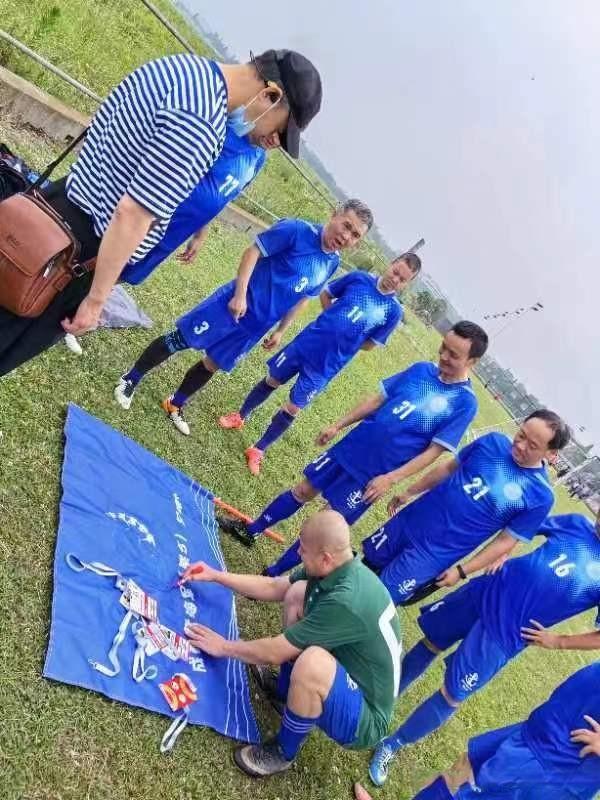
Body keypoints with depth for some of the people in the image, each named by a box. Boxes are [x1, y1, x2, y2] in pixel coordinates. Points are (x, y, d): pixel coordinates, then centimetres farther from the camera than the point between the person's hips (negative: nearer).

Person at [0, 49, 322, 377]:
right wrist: (95, 300, -21)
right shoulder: (198, 127, -28)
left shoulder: (186, 65, 4)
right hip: (83, 244, -9)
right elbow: (131, 216, -29)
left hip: (64, 202, 9)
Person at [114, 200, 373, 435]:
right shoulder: (297, 230, -16)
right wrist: (240, 293, -23)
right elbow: (253, 251, -16)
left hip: (256, 326, 6)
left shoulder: (332, 263, 5)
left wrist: (280, 330, 16)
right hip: (237, 303, -6)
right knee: (179, 341, 0)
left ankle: (175, 406, 37)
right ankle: (131, 379, 21)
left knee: (212, 365, 17)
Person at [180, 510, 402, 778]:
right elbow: (274, 588, 8)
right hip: (348, 677, 8)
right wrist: (216, 576, 7)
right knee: (298, 592, 2)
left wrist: (224, 647, -8)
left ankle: (283, 753, -7)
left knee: (312, 661, -38)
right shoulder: (338, 569, -8)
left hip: (364, 718, -8)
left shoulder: (347, 601, -35)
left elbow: (274, 653, -24)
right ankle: (286, 689, 20)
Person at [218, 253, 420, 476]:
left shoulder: (393, 311, -8)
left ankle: (258, 450, 21)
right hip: (306, 341, 2)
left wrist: (342, 342, -2)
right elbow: (325, 294, 10)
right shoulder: (360, 278, -4)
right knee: (272, 381, 17)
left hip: (326, 366, -2)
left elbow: (370, 344, 2)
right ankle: (240, 417, 41)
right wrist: (333, 322, -1)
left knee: (292, 408, 5)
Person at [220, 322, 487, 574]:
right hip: (349, 447, 4)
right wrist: (338, 425, 6)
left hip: (372, 474, -4)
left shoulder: (464, 403, -14)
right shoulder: (422, 370, 0)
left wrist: (390, 478, -20)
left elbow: (434, 451, -14)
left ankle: (273, 575, 19)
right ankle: (250, 531, 33)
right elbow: (378, 400, 7)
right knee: (303, 490, 14)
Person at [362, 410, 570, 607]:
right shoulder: (494, 441, -7)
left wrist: (461, 571, -9)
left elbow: (506, 541, -10)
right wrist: (409, 492, 12)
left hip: (435, 553, -4)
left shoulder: (541, 495, -16)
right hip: (411, 520, 4)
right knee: (369, 561, 22)